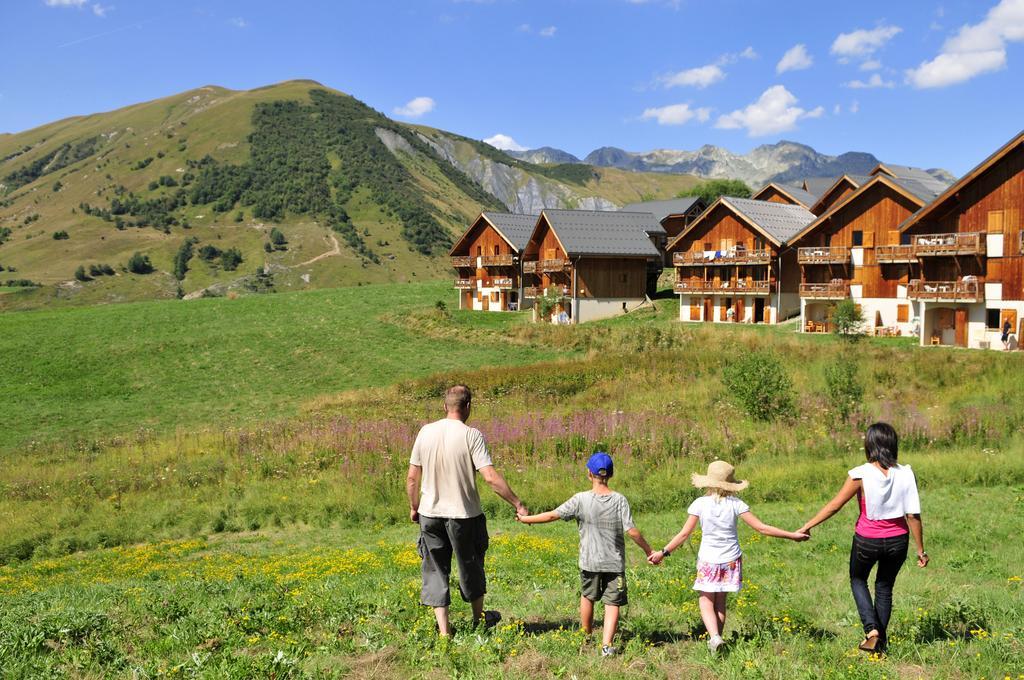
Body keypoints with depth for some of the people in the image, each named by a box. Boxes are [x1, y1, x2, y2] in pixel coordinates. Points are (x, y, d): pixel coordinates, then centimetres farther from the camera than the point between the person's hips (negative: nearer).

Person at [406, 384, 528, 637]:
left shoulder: (426, 432, -3)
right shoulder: (471, 435, -14)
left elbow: (412, 478, 2)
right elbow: (491, 477, -20)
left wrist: (414, 507, 17)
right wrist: (518, 504, -12)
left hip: (430, 513, 3)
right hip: (463, 514, -2)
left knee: (435, 570, 12)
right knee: (470, 566, 18)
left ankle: (444, 630, 12)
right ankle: (479, 618, 37)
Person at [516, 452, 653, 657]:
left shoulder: (581, 499, -10)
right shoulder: (619, 500, -8)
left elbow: (553, 515, -7)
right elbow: (632, 531, -12)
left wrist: (525, 519, 5)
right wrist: (648, 550, 1)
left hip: (589, 561, 1)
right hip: (614, 562, -1)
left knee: (587, 596, 22)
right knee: (612, 603, 3)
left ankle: (587, 637, 37)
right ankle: (607, 644, -10)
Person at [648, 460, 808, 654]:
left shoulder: (700, 504, -10)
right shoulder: (735, 504, -8)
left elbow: (684, 534, -8)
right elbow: (761, 528, -9)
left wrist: (663, 552, 1)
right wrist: (792, 535, -1)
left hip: (708, 561, -2)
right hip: (731, 560, 2)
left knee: (706, 601, 7)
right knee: (720, 602, 16)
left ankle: (715, 637, -14)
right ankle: (716, 639, 20)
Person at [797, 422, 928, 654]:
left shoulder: (860, 475, -18)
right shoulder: (906, 474, -11)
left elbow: (835, 505, -13)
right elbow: (913, 516, -9)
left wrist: (808, 525, -2)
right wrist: (920, 550, 2)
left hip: (867, 540, -2)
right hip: (897, 540, 3)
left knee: (858, 580, 24)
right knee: (885, 587, 23)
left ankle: (872, 629, 6)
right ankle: (881, 642, 29)